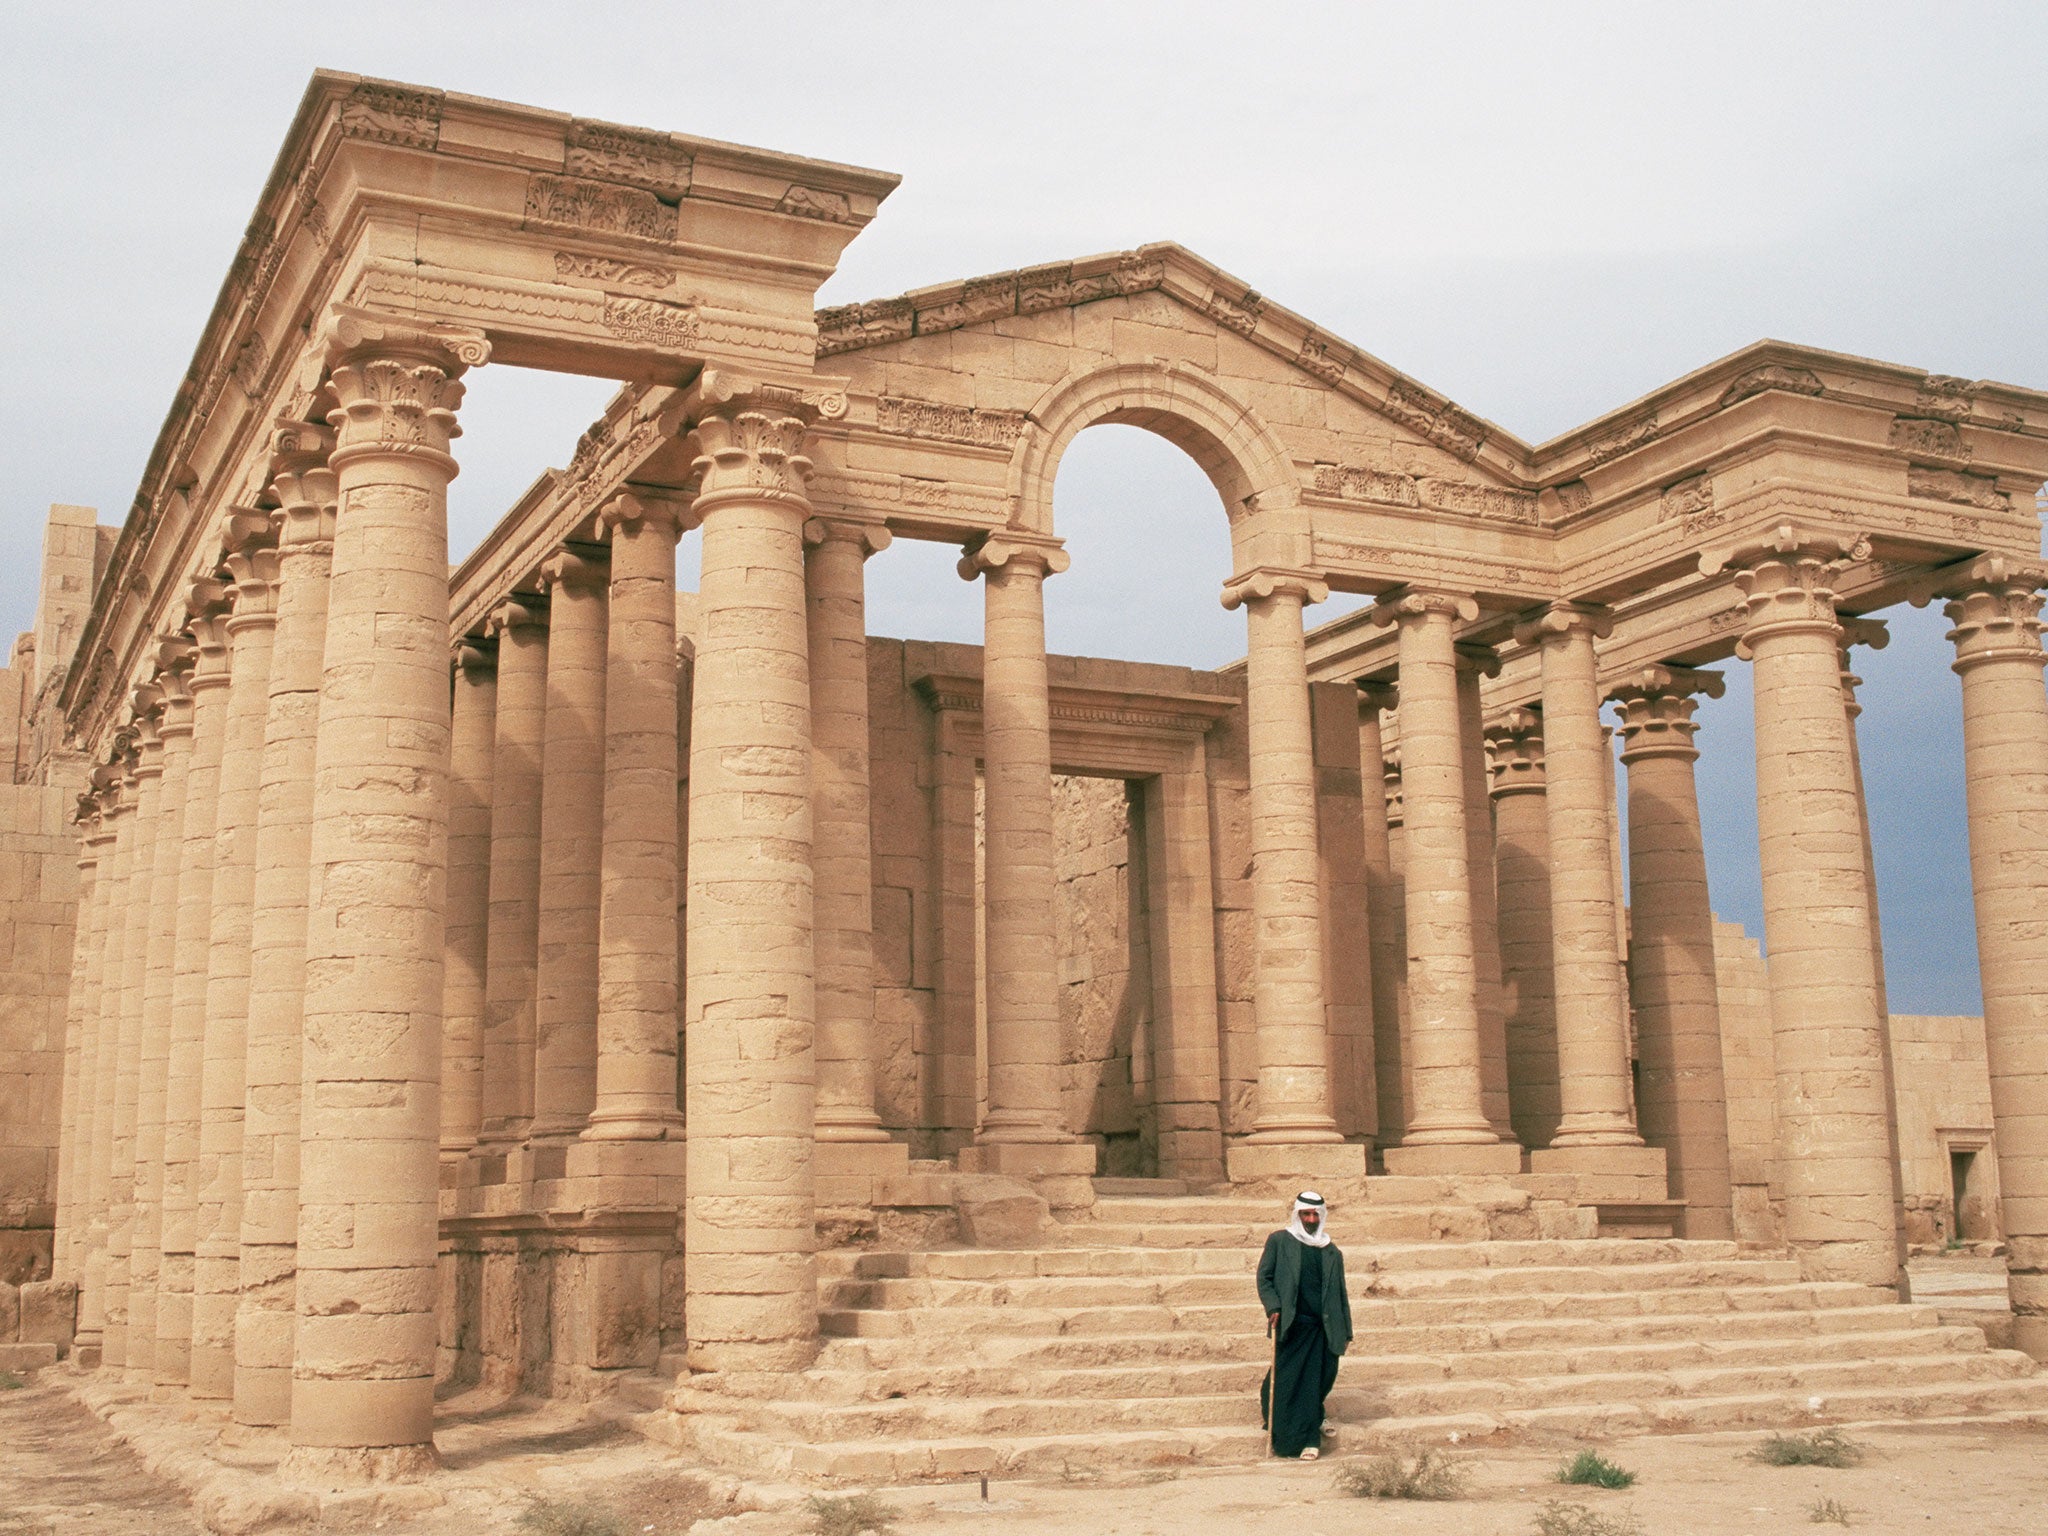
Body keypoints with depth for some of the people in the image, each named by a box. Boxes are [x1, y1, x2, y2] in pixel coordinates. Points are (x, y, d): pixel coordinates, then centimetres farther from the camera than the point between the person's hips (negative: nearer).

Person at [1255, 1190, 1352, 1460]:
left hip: (1322, 1328, 2)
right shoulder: (1279, 1242, 6)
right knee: (1285, 1381, -4)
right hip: (1290, 1326, -2)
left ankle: (1309, 1439, 13)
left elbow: (1340, 1293, 16)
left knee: (1316, 1384, 0)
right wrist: (1273, 1307, -12)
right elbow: (1264, 1277, 3)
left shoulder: (1332, 1252, 15)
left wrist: (1346, 1331, 12)